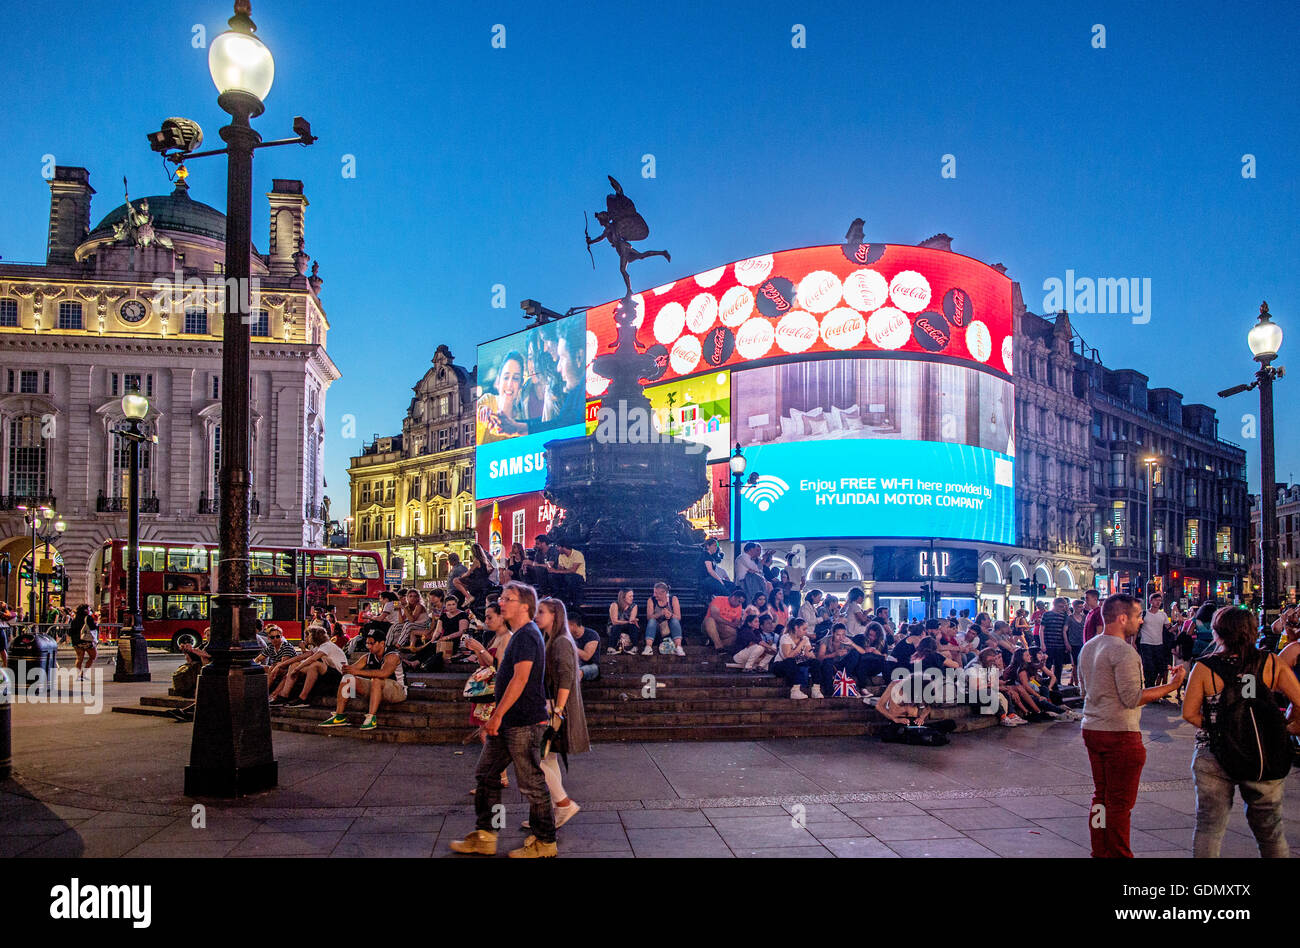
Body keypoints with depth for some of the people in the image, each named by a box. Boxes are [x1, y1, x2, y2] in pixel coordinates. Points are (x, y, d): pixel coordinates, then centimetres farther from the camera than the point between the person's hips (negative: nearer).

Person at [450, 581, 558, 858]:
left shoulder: (527, 635, -17)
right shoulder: (519, 635, 16)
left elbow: (520, 679, -24)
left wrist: (497, 715, -22)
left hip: (525, 723, -10)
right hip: (509, 721, 10)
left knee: (532, 783, 0)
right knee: (485, 775, 13)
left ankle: (545, 842, 13)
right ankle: (483, 837, 22)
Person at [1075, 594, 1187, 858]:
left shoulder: (1088, 647, 10)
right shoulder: (1123, 652, -17)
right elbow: (1132, 698, -21)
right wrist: (1171, 686, -15)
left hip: (1092, 728, 8)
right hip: (1120, 734, -8)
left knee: (1101, 795, 15)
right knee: (1120, 803, 1)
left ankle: (1100, 852, 21)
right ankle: (1119, 855, 7)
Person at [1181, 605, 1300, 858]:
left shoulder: (1204, 667, -10)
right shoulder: (1270, 663, -5)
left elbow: (1189, 713, -11)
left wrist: (1213, 728, 6)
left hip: (1214, 759, -1)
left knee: (1209, 825, 9)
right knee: (1270, 828, 18)